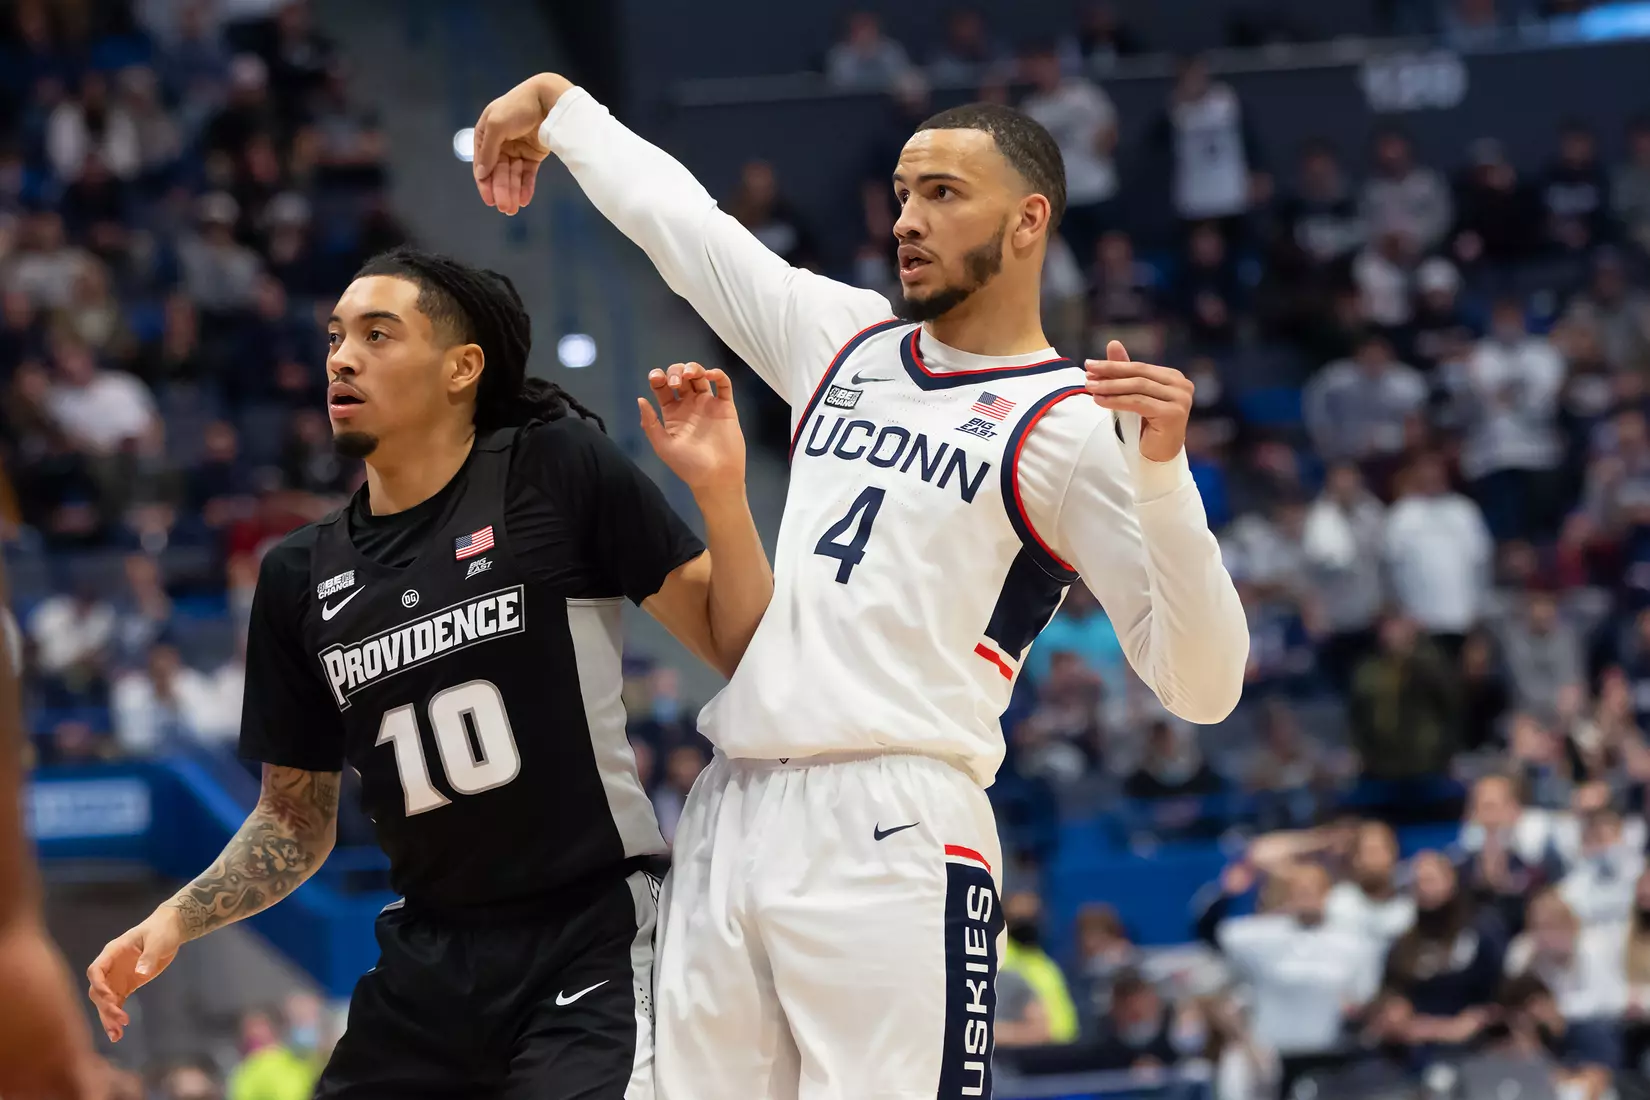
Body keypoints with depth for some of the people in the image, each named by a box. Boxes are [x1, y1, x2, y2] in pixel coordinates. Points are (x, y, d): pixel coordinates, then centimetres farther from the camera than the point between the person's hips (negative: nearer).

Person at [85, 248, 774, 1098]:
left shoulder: (560, 470, -5)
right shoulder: (300, 576, 10)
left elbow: (741, 651, -4)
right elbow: (296, 821, 18)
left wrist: (719, 492, -19)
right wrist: (176, 920, 3)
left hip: (587, 948, -5)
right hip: (426, 965, 5)